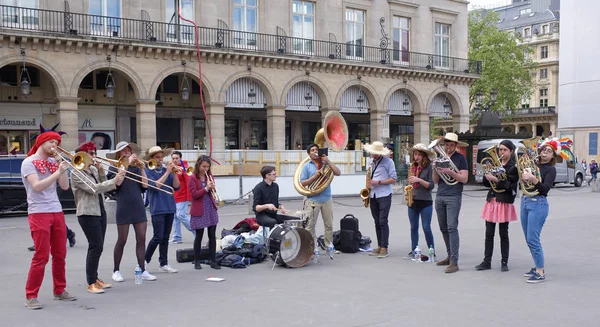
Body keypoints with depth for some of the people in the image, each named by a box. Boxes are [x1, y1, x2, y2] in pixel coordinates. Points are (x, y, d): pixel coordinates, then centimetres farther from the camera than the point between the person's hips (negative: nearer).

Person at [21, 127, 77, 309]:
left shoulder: (53, 162, 12)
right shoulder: (29, 162, -4)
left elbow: (65, 186, 6)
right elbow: (37, 186, -18)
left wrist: (62, 167, -2)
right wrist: (57, 172, -23)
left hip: (57, 212, 6)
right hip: (39, 213, -6)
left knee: (60, 255, 10)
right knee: (41, 256, -7)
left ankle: (59, 291, 21)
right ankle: (31, 296, 3)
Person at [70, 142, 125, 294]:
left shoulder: (94, 169, 13)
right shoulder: (76, 173, -10)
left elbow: (103, 187, 10)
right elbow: (94, 188, -21)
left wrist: (101, 172, -3)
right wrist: (115, 181, -26)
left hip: (100, 211, 8)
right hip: (88, 213, -8)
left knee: (97, 247, 12)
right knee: (96, 247, -10)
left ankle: (95, 277, 23)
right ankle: (91, 283, -3)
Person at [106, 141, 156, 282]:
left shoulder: (136, 168, 13)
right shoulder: (114, 167, 3)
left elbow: (144, 185, 5)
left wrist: (141, 167, -1)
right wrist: (127, 163, -14)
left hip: (138, 207, 4)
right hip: (124, 208, -4)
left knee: (141, 239, 3)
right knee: (122, 240, 3)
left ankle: (143, 270, 7)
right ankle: (116, 271, 17)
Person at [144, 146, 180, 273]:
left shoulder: (166, 170, 10)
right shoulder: (148, 171, -3)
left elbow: (176, 187, 4)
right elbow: (155, 185, -19)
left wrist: (174, 173, -10)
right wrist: (167, 172, -18)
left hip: (169, 208, 5)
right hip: (157, 209, -5)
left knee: (165, 238, 9)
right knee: (158, 237, -8)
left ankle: (163, 264, 15)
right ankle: (145, 260, 10)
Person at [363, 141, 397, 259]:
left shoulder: (388, 162, -5)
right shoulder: (372, 162, 14)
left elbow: (393, 179, -8)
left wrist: (378, 182, -17)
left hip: (384, 195, -6)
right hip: (373, 196, 6)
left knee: (383, 221, -9)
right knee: (377, 222, 9)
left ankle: (384, 248, -5)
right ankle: (379, 246, 15)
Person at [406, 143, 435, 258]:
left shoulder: (429, 167, -7)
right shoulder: (412, 167, 10)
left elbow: (431, 185, -12)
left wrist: (419, 180, -23)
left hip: (425, 202, -5)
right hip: (412, 202, 5)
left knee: (426, 228, -3)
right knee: (413, 228, 11)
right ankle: (413, 251, 19)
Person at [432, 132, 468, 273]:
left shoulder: (460, 158, 0)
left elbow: (464, 178, -8)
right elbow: (436, 180, 11)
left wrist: (449, 172, -20)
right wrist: (435, 169, -8)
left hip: (453, 197, -6)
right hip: (440, 197, 6)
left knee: (452, 227, -13)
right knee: (443, 228, 10)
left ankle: (454, 262, -13)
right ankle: (450, 256, 23)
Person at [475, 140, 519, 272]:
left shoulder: (514, 166, -4)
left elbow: (510, 185, -15)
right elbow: (486, 183, 10)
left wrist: (496, 180, -25)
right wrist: (487, 175, -8)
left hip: (505, 202, -5)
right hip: (491, 200, 5)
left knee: (503, 234, 3)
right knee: (489, 233, 5)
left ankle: (504, 262, 13)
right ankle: (487, 261, 11)